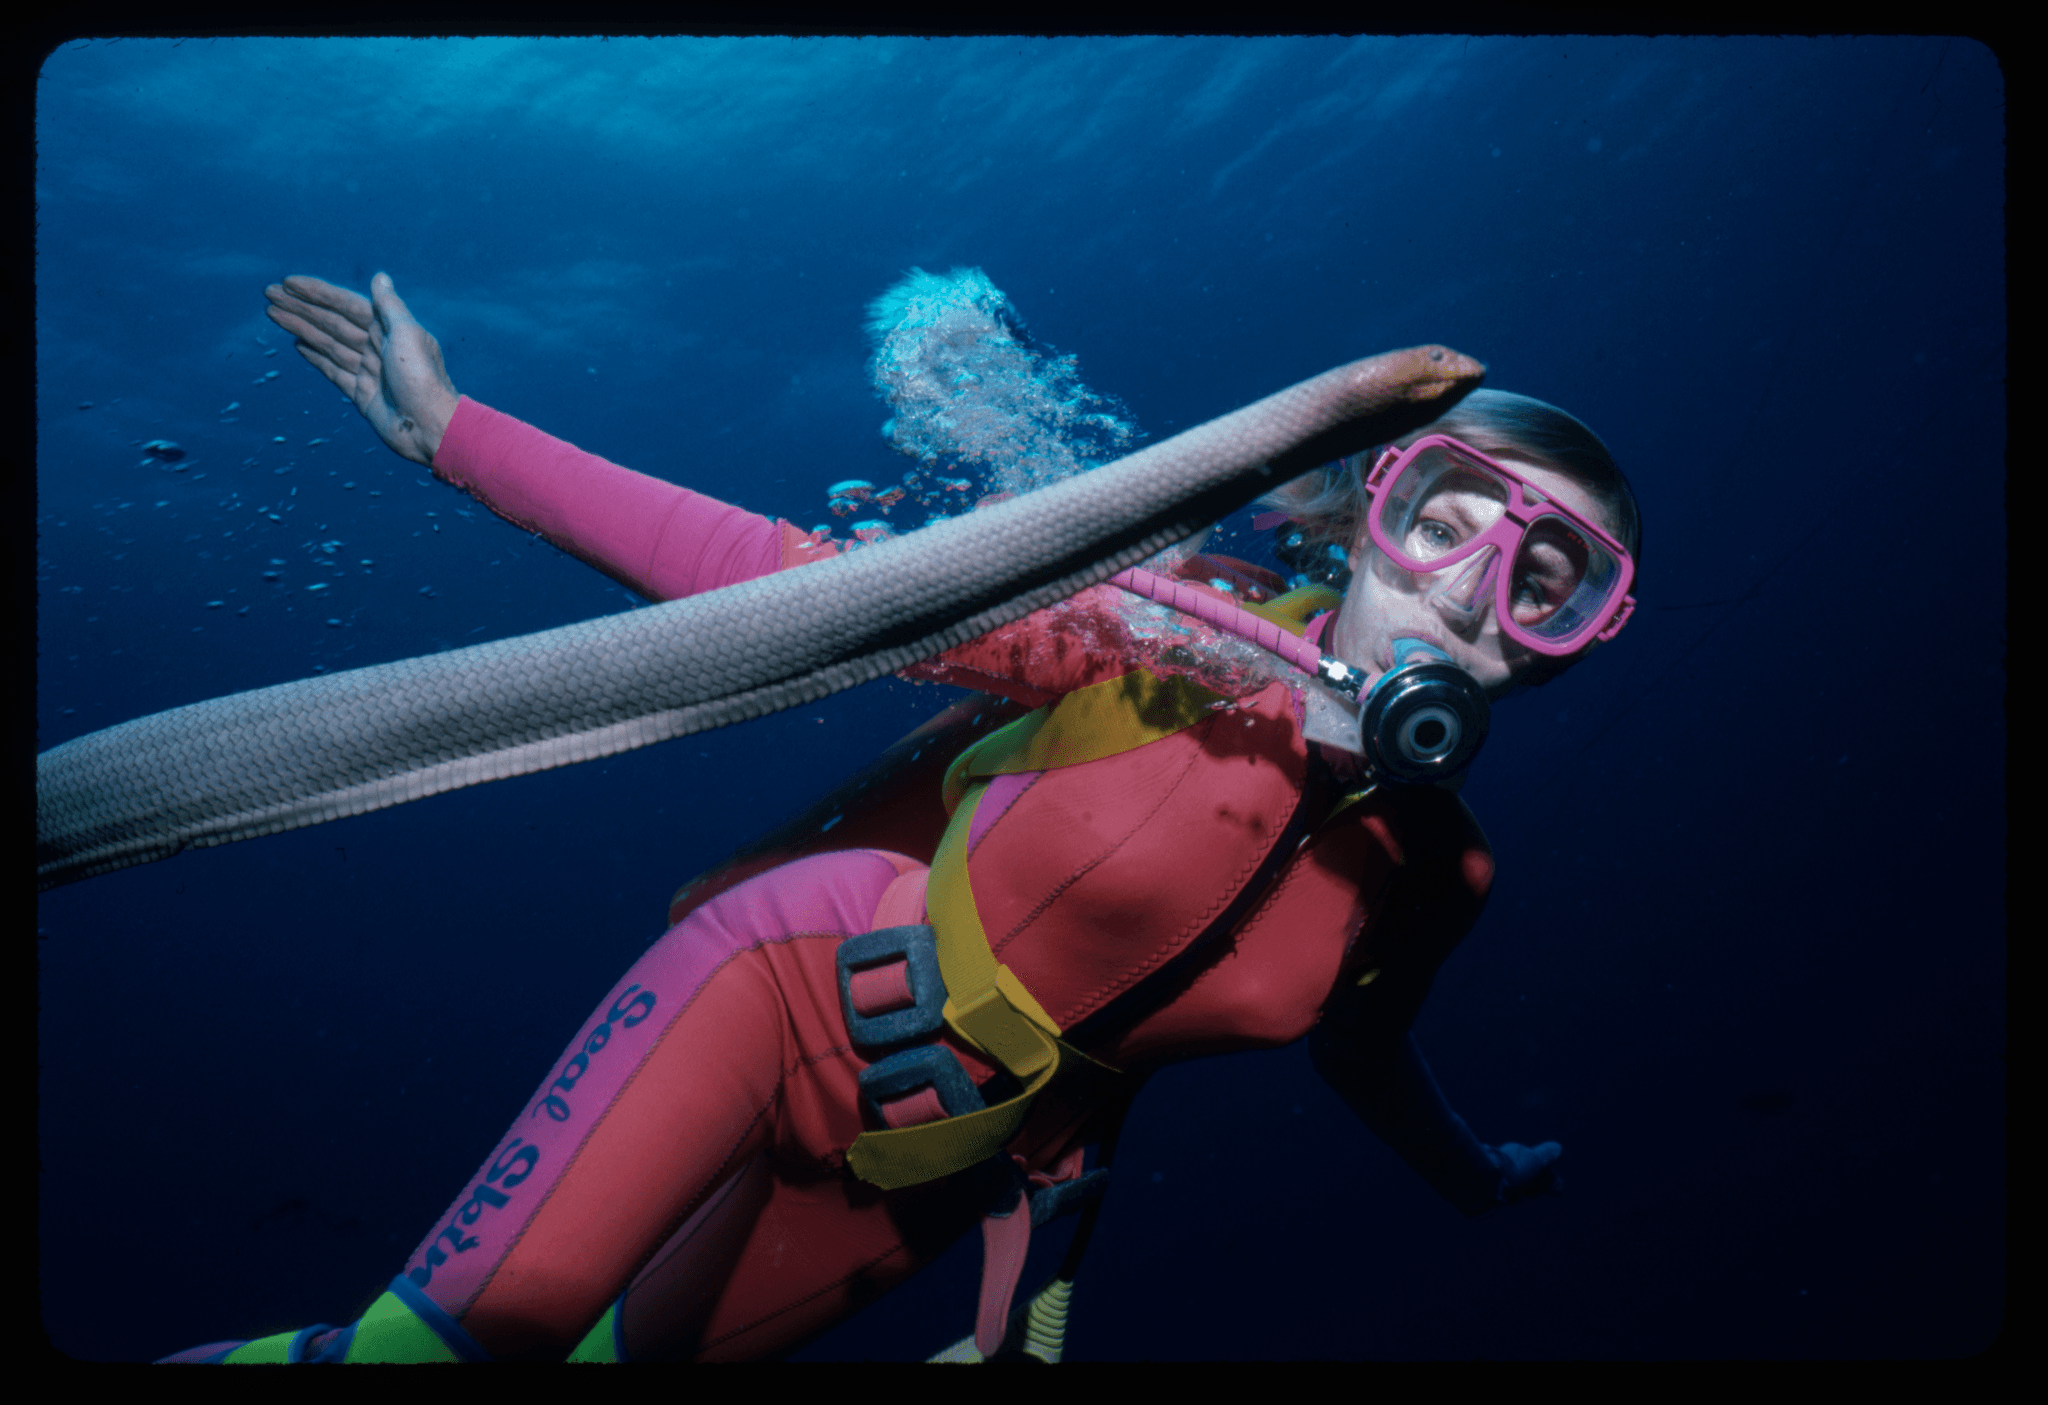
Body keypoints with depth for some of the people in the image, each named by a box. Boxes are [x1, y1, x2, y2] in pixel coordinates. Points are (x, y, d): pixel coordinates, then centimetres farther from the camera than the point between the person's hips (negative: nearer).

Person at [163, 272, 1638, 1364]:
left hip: (919, 1174, 4)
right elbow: (797, 584, -21)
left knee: (616, 1349, 14)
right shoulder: (1177, 631, -21)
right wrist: (453, 431, -22)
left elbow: (1364, 1051, 13)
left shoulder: (1429, 880, -9)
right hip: (790, 993, -4)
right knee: (435, 1342, -17)